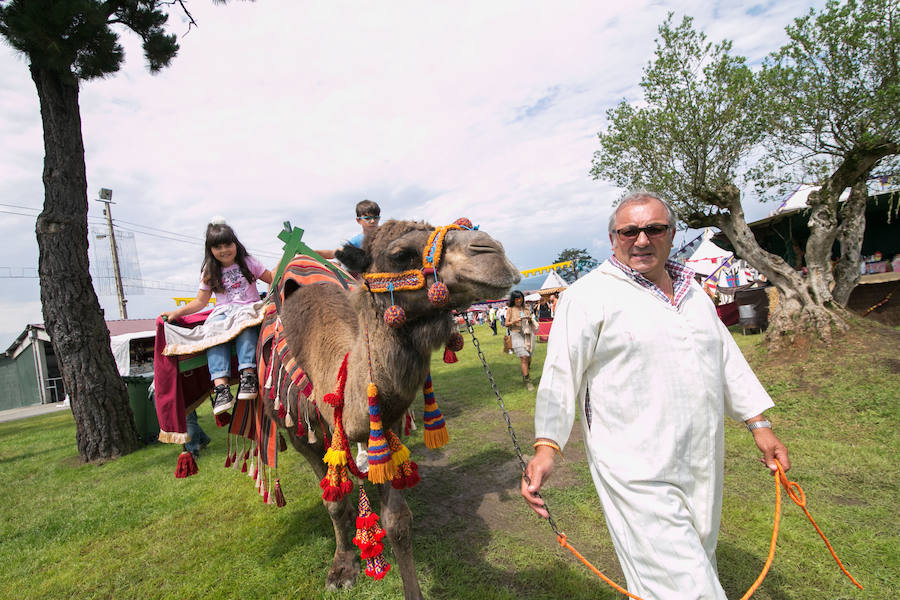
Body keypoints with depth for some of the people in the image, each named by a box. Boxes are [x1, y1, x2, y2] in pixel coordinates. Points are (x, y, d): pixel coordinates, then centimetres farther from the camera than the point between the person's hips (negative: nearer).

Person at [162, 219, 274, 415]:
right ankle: (221, 386, -47)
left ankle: (248, 374, -51)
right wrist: (177, 312, 6)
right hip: (222, 311, 2)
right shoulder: (210, 272, 18)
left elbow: (272, 279, 14)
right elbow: (200, 301, 18)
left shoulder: (247, 262, 14)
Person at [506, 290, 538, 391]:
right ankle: (527, 382, -9)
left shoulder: (526, 309, 12)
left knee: (529, 358, 8)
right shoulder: (510, 310, 3)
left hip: (528, 334, 4)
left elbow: (532, 322, 16)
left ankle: (524, 378, 28)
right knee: (524, 358, -13)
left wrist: (530, 319, -7)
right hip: (517, 335, -4)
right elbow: (507, 324, 2)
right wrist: (515, 321, -16)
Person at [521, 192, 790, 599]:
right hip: (637, 475, -7)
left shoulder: (692, 293, 12)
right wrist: (546, 446, -21)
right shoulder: (588, 296, -10)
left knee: (698, 564, 22)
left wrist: (759, 425, 18)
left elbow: (726, 359, 20)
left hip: (702, 468, 8)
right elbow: (561, 373, -13)